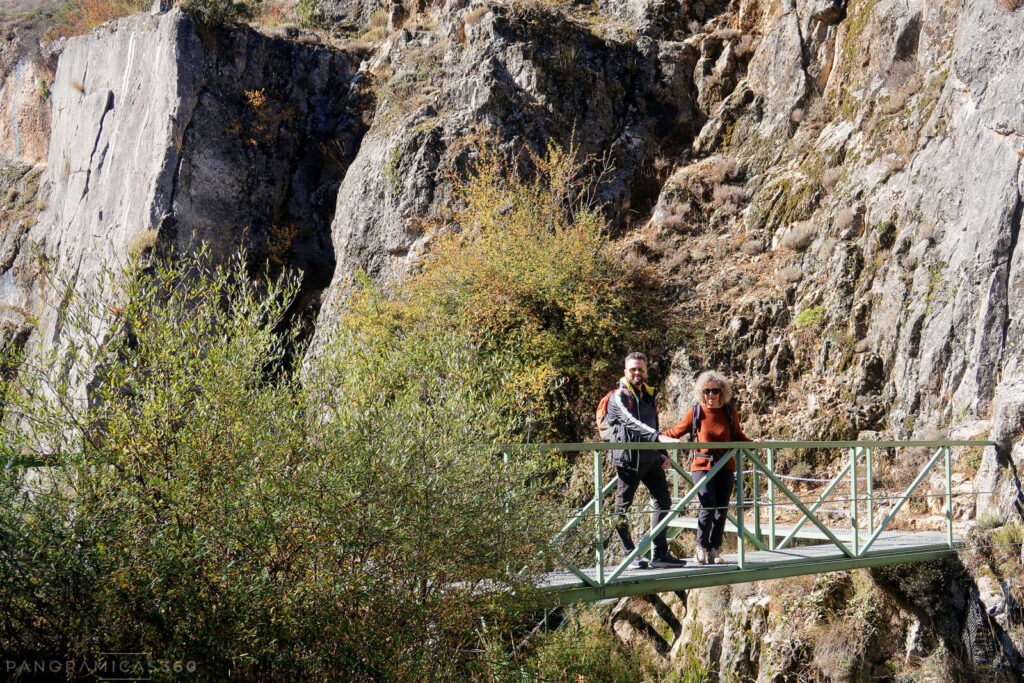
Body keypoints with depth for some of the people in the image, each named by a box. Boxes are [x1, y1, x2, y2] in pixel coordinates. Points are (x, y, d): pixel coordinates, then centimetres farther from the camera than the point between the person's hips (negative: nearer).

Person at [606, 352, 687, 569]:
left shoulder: (648, 395, 16)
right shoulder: (618, 397, -9)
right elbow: (632, 423, -26)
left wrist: (662, 453, 14)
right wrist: (658, 436, -38)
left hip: (651, 458, 7)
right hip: (627, 458, -7)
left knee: (663, 501, 3)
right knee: (622, 508, -1)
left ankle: (660, 554, 7)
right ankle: (630, 555, 9)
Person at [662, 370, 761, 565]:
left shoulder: (730, 412, 3)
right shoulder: (695, 412, -3)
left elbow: (738, 437, 14)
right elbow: (675, 432, 8)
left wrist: (753, 443, -3)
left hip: (726, 467, 3)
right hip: (703, 465, -3)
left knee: (722, 508, 2)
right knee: (708, 507, -15)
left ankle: (714, 550, 13)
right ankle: (701, 547, 4)